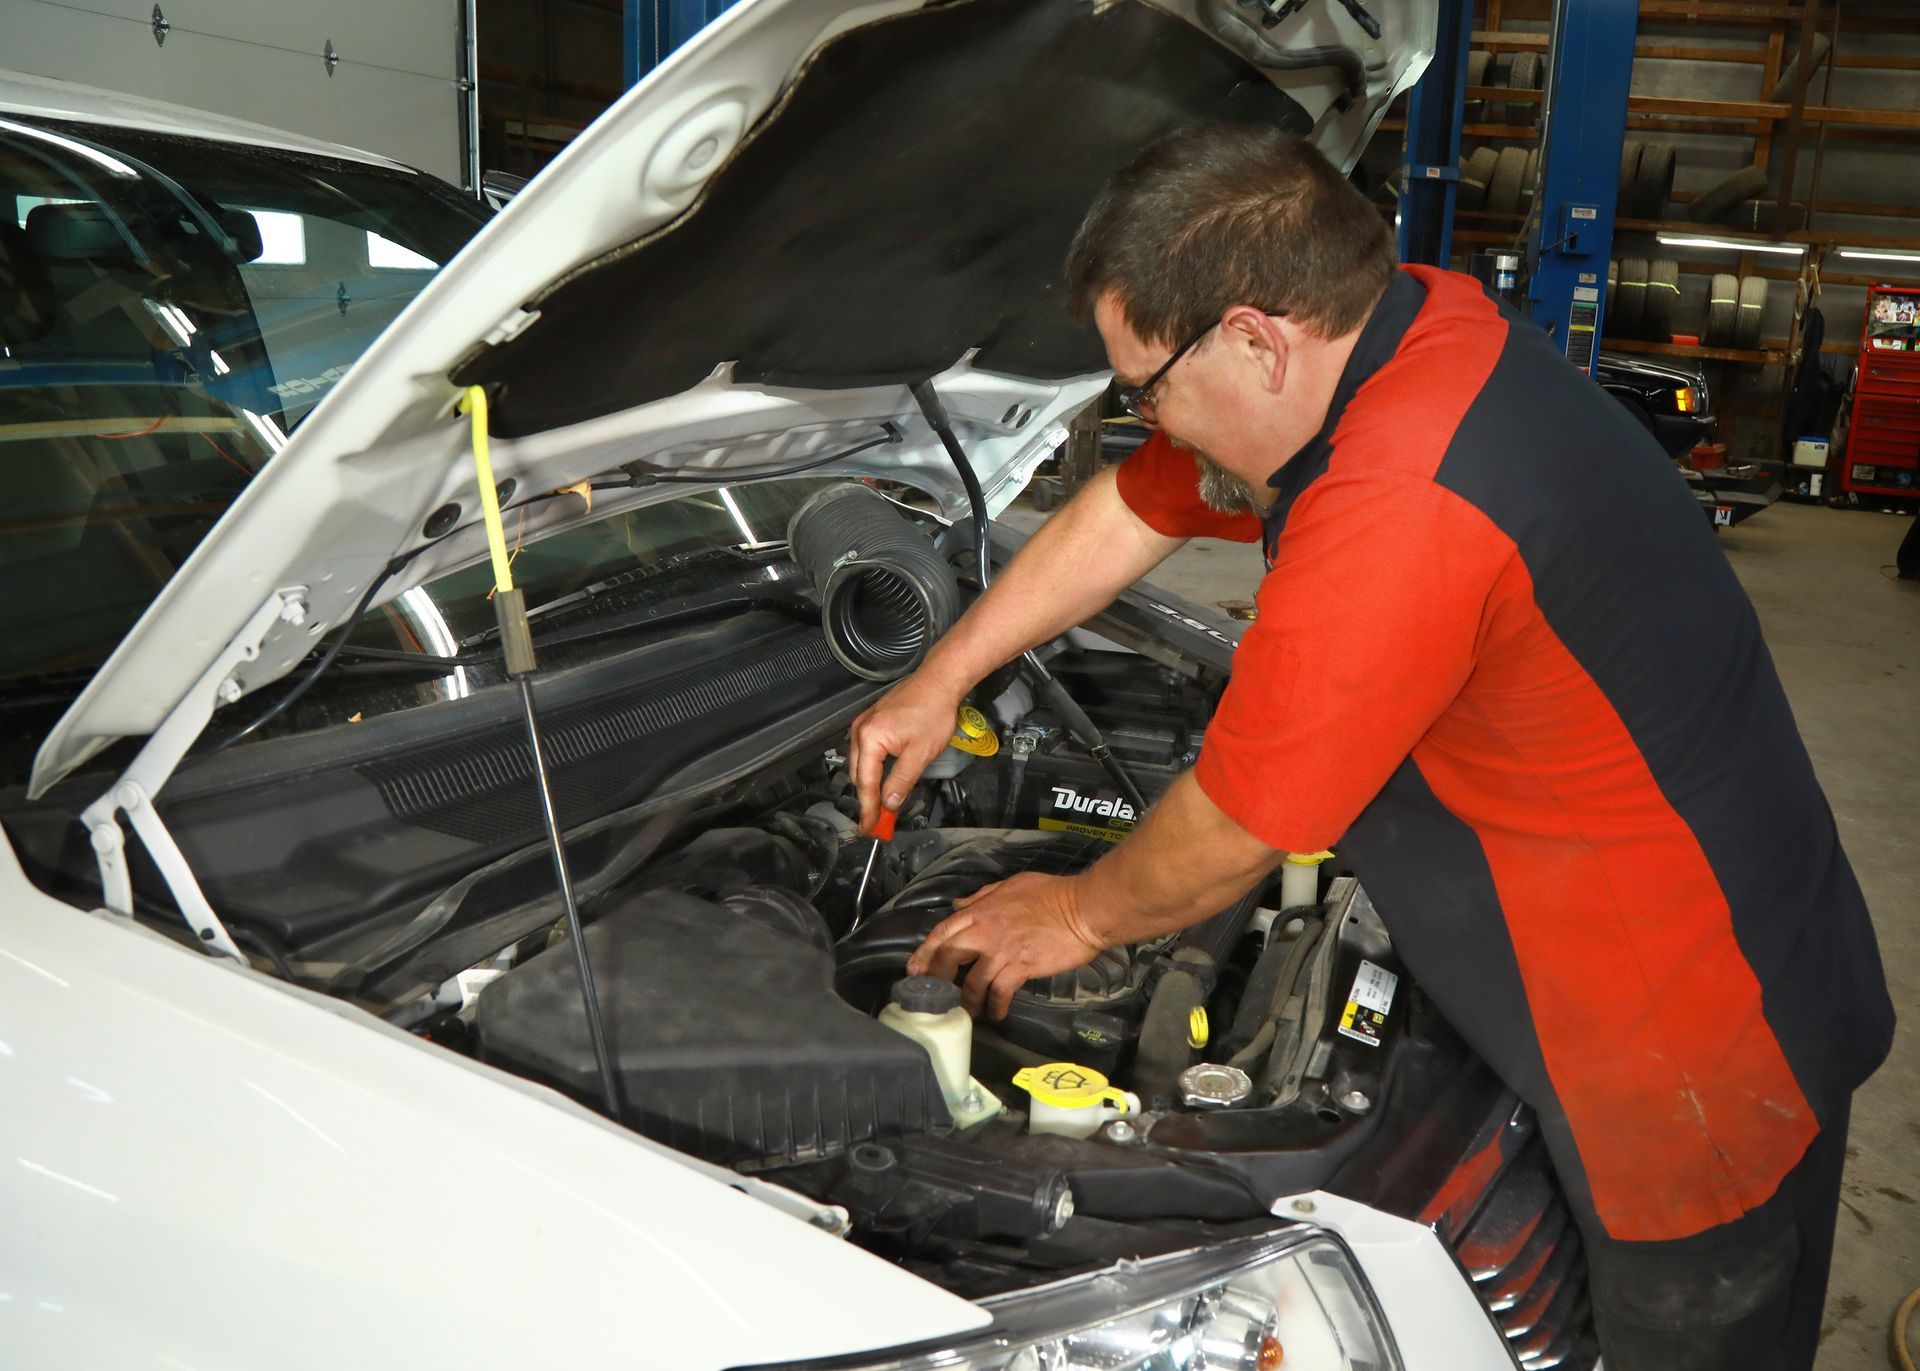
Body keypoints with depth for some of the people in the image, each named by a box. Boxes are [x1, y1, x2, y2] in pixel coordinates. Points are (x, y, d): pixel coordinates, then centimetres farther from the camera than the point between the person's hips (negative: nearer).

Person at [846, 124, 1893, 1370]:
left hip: (1701, 1068, -9)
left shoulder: (1394, 516, -35)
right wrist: (941, 680, 15)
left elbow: (1231, 833, -22)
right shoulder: (1403, 321, -4)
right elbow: (1126, 515, 8)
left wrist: (1081, 915, -1)